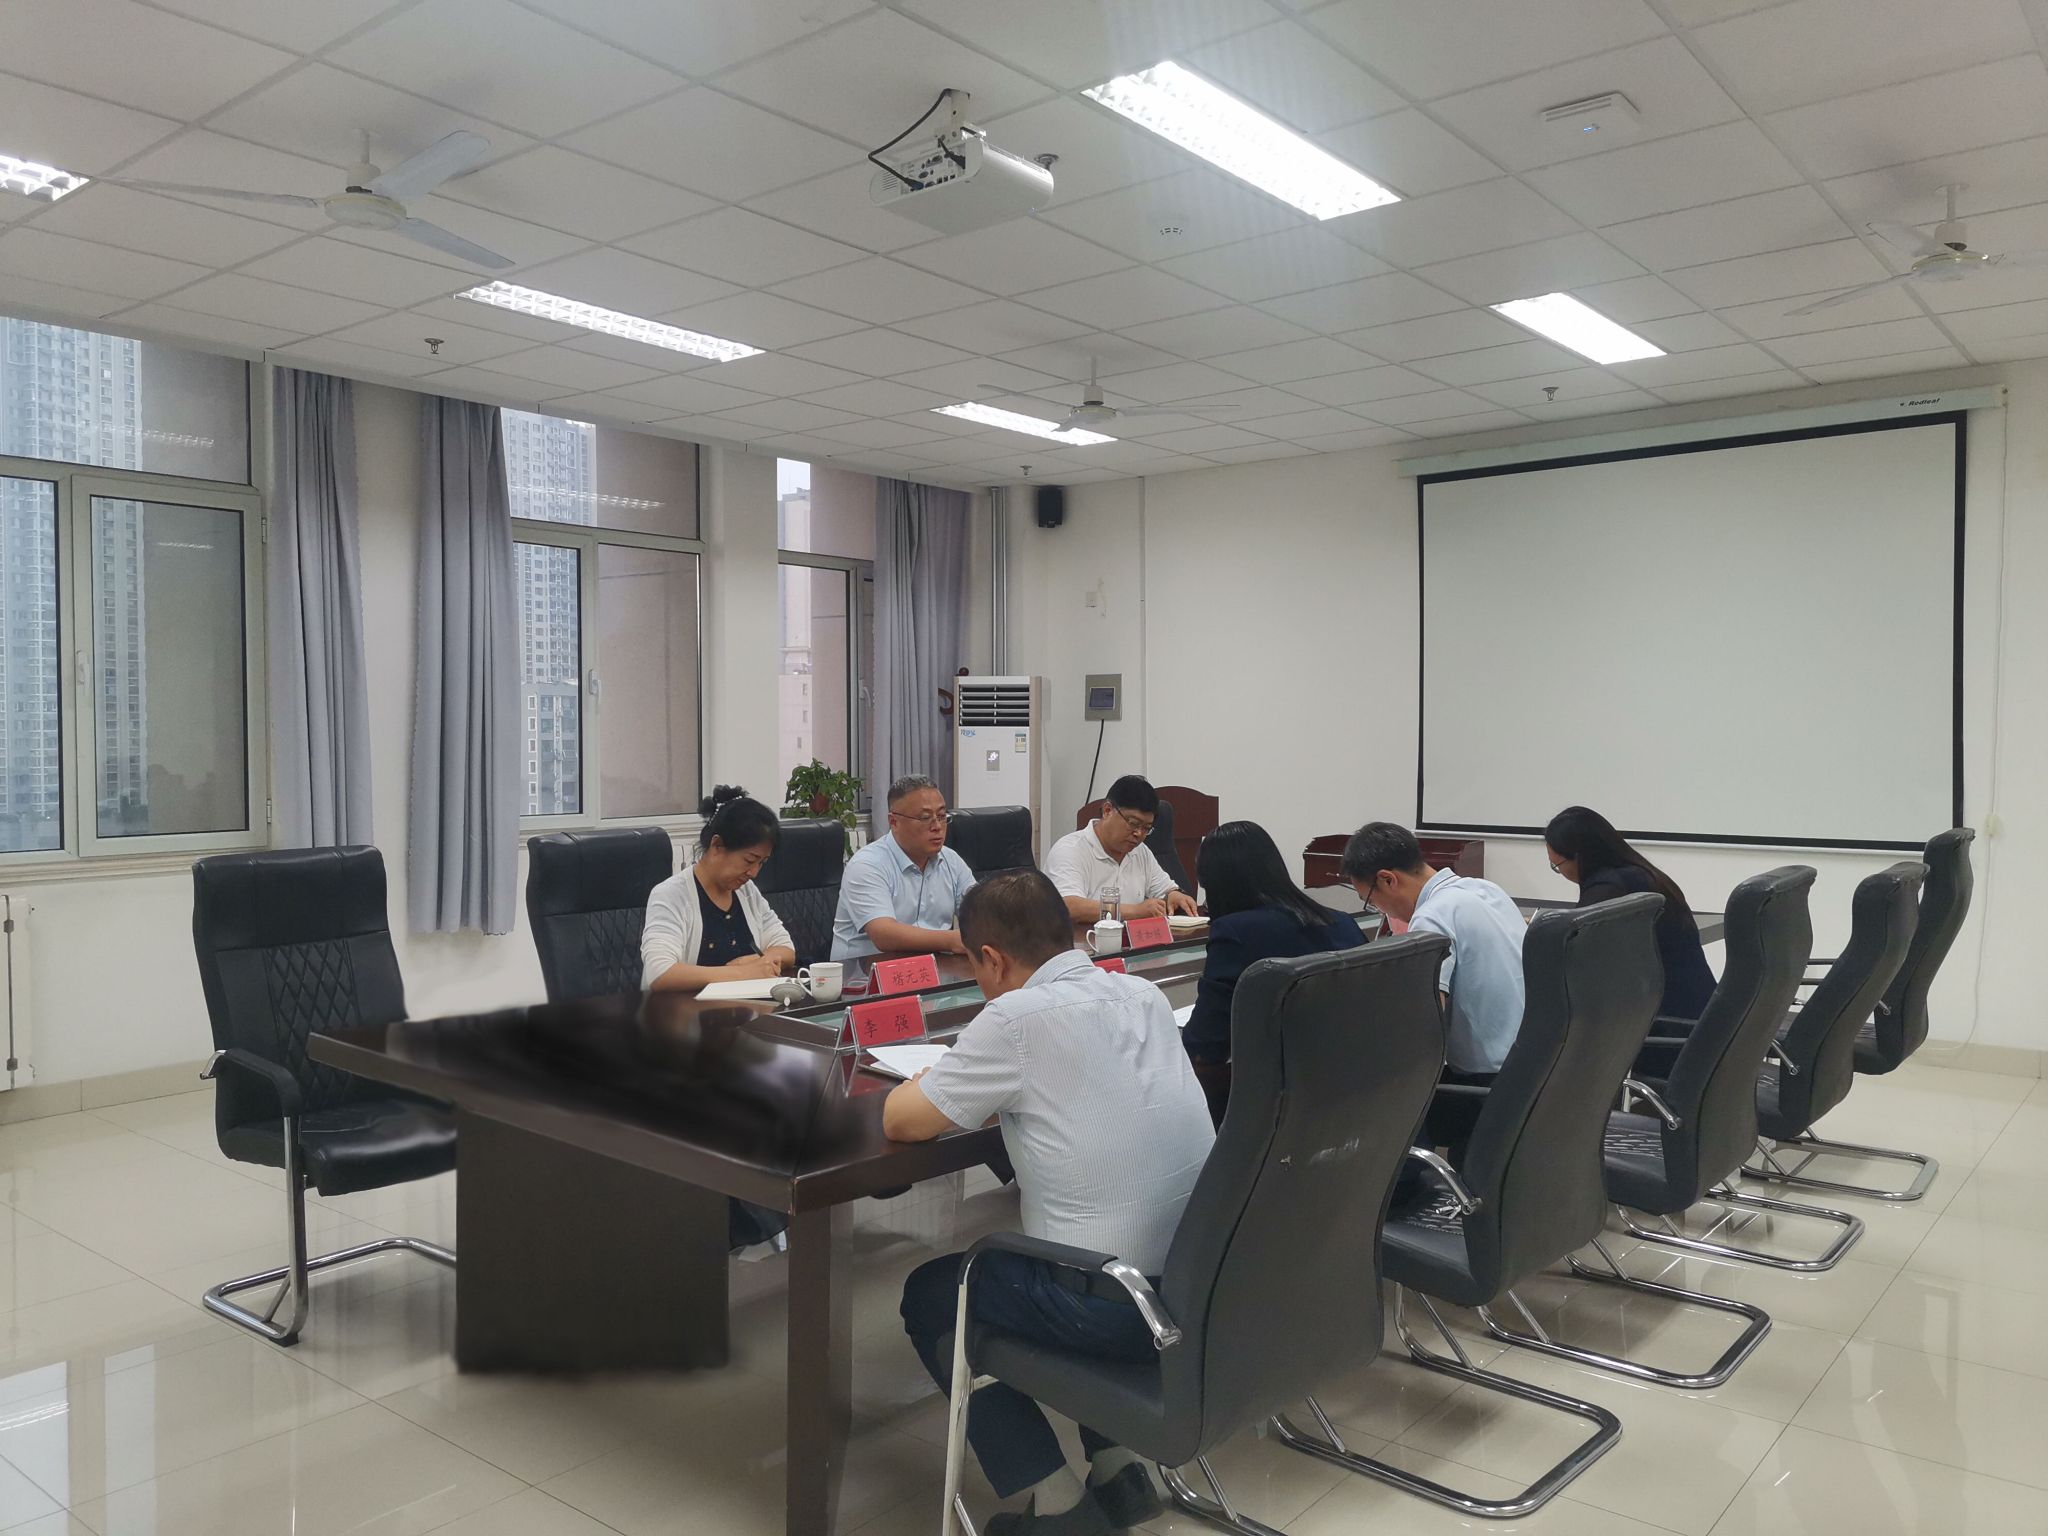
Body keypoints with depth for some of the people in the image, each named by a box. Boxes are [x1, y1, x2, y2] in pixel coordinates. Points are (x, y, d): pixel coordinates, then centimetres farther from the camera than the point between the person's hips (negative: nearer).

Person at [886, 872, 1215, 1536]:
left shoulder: (1016, 1018, -15)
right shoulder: (1143, 995, 5)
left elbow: (901, 1122, -6)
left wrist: (937, 1082, 14)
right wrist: (994, 1088, 17)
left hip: (1116, 1307, -7)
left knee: (928, 1296, 20)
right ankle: (1118, 1468, 27)